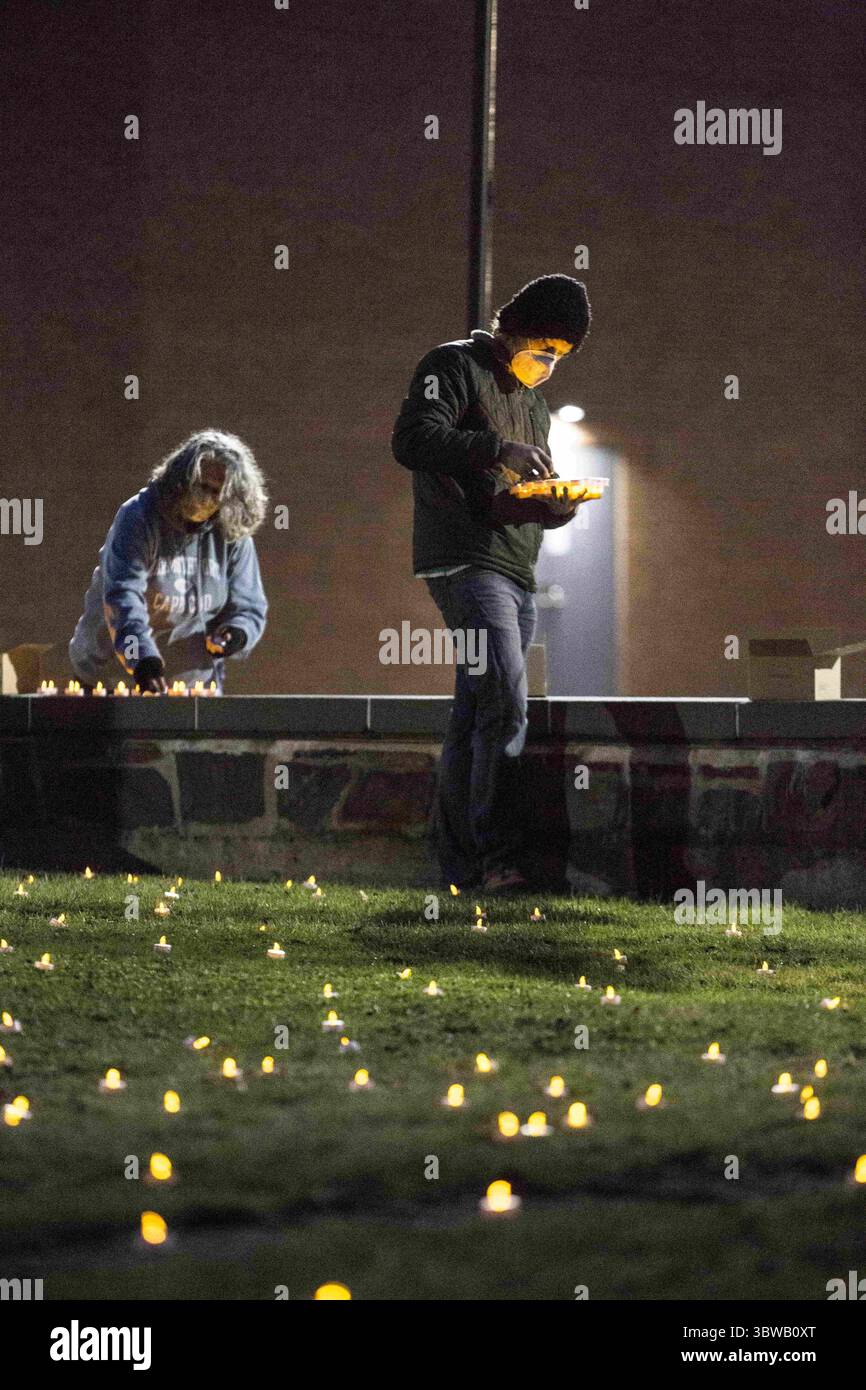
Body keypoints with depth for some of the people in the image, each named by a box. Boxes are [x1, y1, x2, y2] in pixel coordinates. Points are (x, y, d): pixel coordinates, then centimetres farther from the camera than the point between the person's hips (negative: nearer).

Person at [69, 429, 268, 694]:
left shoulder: (234, 535, -1)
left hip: (195, 682, 4)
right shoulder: (138, 518, -14)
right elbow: (122, 596, -26)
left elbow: (249, 608, 6)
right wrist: (142, 659, -41)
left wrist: (235, 634, -19)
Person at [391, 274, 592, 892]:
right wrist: (498, 449, -25)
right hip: (466, 561, -9)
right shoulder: (455, 366, 0)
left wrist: (562, 503, 3)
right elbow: (413, 439, -16)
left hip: (518, 574, 9)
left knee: (474, 720, 7)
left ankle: (460, 865, 8)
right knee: (505, 705, -20)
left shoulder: (536, 400, 25)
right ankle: (501, 857, -22)